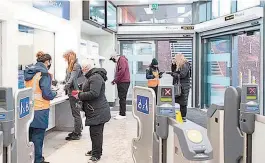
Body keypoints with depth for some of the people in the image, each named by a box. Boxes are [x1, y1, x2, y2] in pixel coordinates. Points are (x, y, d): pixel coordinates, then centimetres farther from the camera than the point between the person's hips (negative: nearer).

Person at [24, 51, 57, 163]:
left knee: (30, 135, 17)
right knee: (38, 136, 3)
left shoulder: (27, 72, 9)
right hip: (39, 110, -7)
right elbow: (47, 94, -17)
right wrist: (54, 93, 2)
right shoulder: (44, 74, -13)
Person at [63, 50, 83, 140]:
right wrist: (66, 87, 0)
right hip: (71, 92, 10)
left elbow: (72, 79, -20)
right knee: (75, 113, 16)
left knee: (76, 113, -3)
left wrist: (65, 87, -16)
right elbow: (67, 78, 14)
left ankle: (77, 134, 4)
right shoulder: (71, 66, 15)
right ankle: (77, 131, 26)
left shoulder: (76, 66, -13)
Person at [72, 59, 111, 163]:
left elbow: (94, 93, -27)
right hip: (95, 111, 11)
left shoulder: (95, 77, -19)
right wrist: (80, 93, 11)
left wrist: (79, 96, -16)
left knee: (96, 133, -3)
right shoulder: (91, 76, 17)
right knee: (94, 132, 19)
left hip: (98, 112, -11)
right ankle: (95, 150, 32)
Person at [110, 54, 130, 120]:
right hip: (122, 82, 10)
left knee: (122, 98, -9)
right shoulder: (119, 61, 22)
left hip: (123, 82, -10)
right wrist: (115, 80, 8)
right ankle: (122, 113, 18)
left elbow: (121, 71, -20)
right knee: (121, 98, 12)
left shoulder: (122, 60, -10)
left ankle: (122, 114, -6)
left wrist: (115, 80, -14)